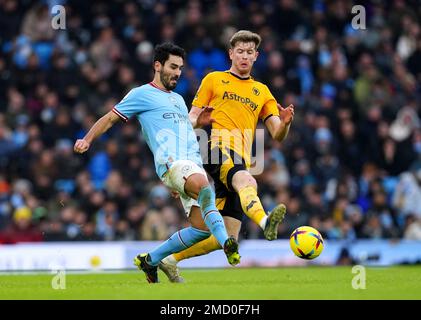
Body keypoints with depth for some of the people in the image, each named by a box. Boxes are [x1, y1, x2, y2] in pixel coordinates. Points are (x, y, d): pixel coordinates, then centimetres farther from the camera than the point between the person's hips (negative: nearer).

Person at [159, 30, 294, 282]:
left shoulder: (262, 91, 26)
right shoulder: (214, 80, 17)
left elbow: (277, 135, 17)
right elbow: (192, 119, 12)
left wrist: (285, 123, -7)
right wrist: (198, 121, -13)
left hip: (242, 162, 5)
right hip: (218, 147, -5)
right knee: (246, 181, -40)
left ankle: (171, 260, 14)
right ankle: (265, 222, -71)